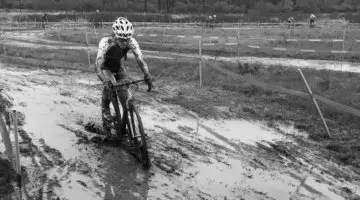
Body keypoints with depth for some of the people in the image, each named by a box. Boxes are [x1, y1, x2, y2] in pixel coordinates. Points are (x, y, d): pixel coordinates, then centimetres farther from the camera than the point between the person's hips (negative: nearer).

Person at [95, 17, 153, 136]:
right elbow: (98, 66, -42)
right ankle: (105, 112, -8)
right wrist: (105, 81, -58)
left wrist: (147, 75, -51)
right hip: (106, 68, -2)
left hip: (119, 68, 2)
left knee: (125, 98, -8)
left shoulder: (131, 42, -29)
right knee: (109, 85, -32)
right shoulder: (106, 42, -36)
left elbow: (140, 59, -34)